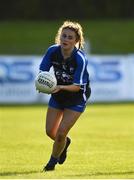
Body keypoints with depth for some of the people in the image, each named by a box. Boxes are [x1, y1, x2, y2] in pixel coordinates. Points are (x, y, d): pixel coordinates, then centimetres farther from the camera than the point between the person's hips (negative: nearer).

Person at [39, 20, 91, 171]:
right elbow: (42, 71, -8)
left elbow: (77, 86, -27)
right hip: (58, 94, 4)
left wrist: (61, 87, -44)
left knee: (61, 133, -9)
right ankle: (65, 143, 41)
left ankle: (53, 160, 18)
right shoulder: (53, 51, -17)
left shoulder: (80, 59, -29)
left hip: (77, 97, -4)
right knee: (50, 131, 5)